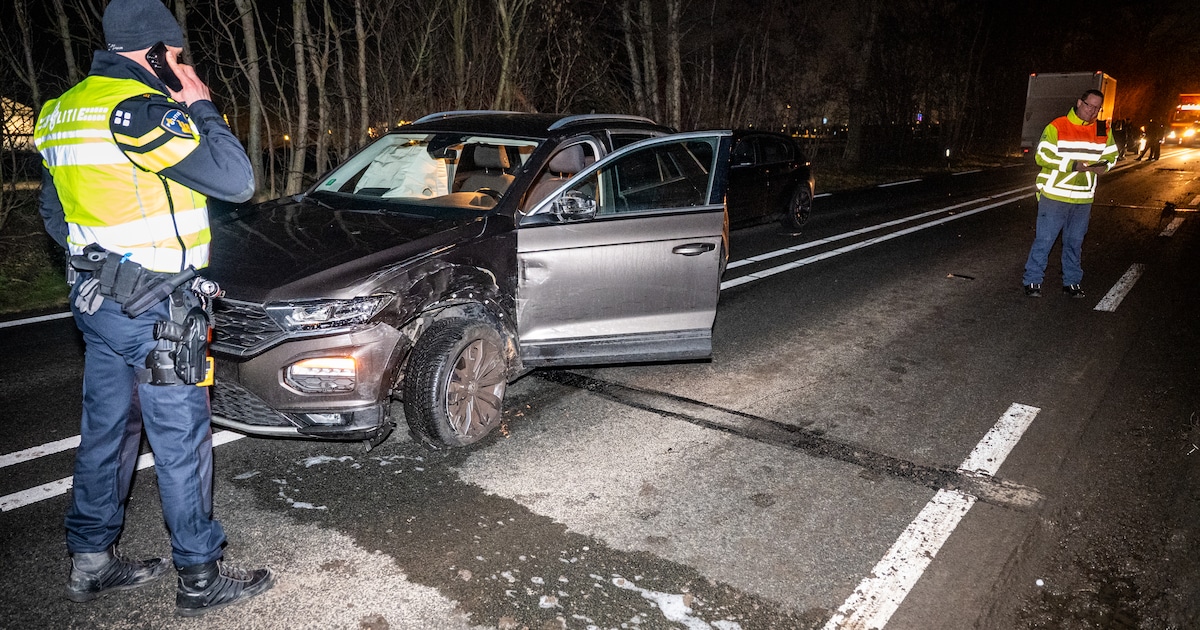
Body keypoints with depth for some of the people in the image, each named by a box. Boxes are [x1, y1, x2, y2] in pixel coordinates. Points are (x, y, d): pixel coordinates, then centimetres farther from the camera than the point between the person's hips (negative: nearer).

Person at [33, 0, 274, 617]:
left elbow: (54, 215, 20)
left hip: (97, 301, 9)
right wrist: (199, 104, -8)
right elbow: (236, 179, -21)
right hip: (156, 308, -9)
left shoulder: (65, 110, 13)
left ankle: (91, 561, 31)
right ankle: (199, 577, 13)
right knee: (181, 440, 1)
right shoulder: (139, 109, -18)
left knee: (105, 428, 18)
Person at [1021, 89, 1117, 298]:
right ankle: (1032, 281, 8)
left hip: (1084, 199, 5)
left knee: (1075, 242, 14)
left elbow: (1111, 156, 16)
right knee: (1045, 239, -2)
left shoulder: (1103, 131, 8)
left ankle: (1071, 281, 25)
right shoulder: (1057, 127, -8)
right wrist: (1073, 165, -20)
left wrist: (1103, 166, -7)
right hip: (1054, 195, -5)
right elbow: (1042, 156, -13)